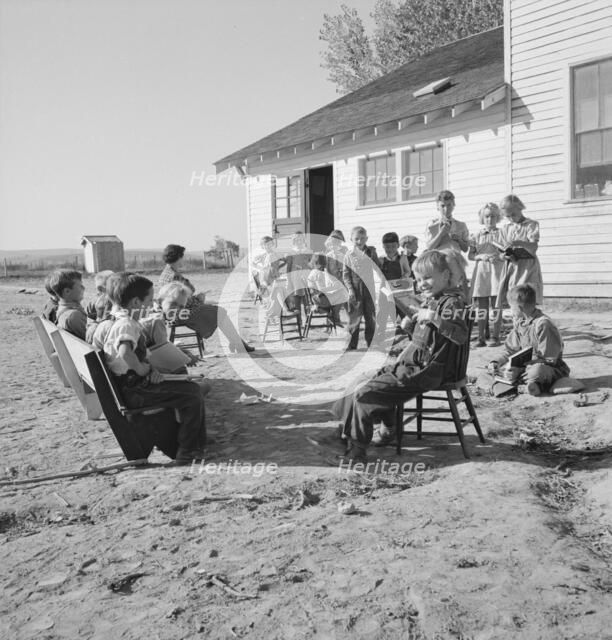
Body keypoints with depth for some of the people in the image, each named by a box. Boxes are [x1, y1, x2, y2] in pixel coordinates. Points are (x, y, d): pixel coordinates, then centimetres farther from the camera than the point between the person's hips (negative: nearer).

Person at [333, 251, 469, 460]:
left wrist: (435, 318, -37)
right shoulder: (429, 301, 17)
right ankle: (388, 427, 36)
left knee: (364, 393, -13)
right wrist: (410, 327, 5)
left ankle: (357, 448, -2)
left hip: (423, 371, -10)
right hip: (410, 365, 10)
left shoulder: (452, 302, -13)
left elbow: (461, 336, -29)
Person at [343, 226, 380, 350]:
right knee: (354, 317, 0)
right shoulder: (349, 254, -2)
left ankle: (371, 343, 19)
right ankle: (352, 344, 8)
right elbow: (345, 274, -2)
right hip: (355, 290, -2)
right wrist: (350, 289, -10)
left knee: (370, 317, 8)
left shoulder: (371, 252, 4)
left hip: (369, 288, 2)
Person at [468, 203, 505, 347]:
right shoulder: (477, 235, 10)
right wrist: (481, 256, -10)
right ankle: (481, 337, 7)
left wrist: (499, 257, -16)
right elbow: (470, 255, 8)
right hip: (481, 271, 2)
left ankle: (495, 337, 3)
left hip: (497, 270, -2)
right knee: (481, 306, 2)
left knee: (496, 305, -3)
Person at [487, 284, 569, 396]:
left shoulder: (543, 324, -20)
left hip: (552, 368, -8)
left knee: (536, 371, -40)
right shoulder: (519, 323, 6)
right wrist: (497, 362, -5)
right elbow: (510, 350, 15)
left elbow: (548, 359, -21)